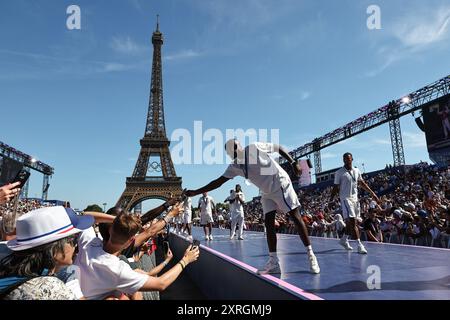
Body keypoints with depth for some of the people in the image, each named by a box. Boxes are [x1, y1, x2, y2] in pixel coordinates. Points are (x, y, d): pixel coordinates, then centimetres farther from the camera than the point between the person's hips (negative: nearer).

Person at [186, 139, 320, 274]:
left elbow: (279, 148, -1)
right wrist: (196, 192, -4)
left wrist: (293, 163, -7)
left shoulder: (255, 147, -13)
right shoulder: (235, 167, 0)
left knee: (296, 218, -4)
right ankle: (274, 263, 2)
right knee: (268, 224, -2)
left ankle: (311, 255, 4)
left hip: (281, 185, -5)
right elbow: (219, 181, -1)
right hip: (267, 193, 6)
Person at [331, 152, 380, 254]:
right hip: (345, 199, -6)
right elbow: (335, 188, -3)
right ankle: (359, 245, -14)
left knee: (351, 222, 11)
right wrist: (331, 200, -7)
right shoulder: (339, 173, -6)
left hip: (355, 198, 6)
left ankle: (344, 239, 29)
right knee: (352, 221, -13)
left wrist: (373, 194, 16)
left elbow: (362, 184, 19)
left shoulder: (357, 171, 9)